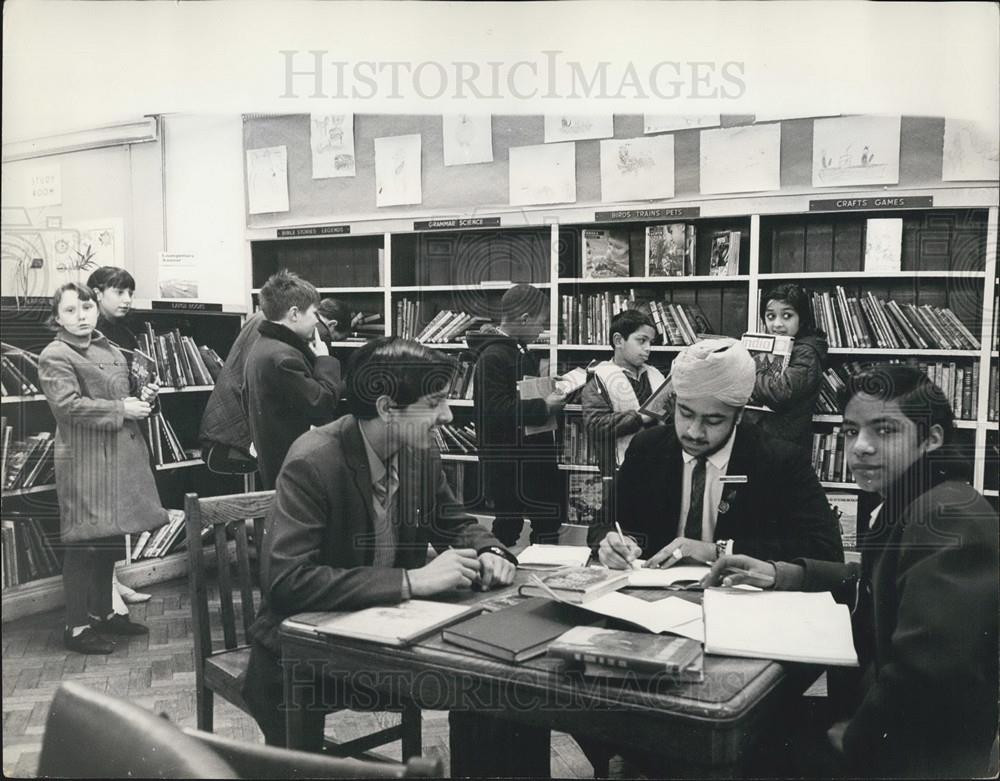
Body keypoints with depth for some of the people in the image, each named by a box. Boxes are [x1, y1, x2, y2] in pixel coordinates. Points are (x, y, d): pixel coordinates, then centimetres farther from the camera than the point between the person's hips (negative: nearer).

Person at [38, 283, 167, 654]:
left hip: (122, 455, 8)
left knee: (109, 540, 16)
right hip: (85, 460, -8)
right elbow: (68, 405, -21)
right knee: (84, 544, -3)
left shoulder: (110, 350, 17)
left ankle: (102, 612, 29)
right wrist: (122, 408, -19)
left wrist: (143, 398, 6)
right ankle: (77, 627, 7)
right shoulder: (54, 356, -8)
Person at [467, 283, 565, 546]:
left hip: (530, 459, 10)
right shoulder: (493, 356, -18)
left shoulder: (518, 350, 14)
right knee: (508, 526, 1)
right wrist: (544, 406, -22)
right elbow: (496, 411, -26)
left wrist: (552, 394, 11)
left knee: (548, 522, 14)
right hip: (508, 464, -10)